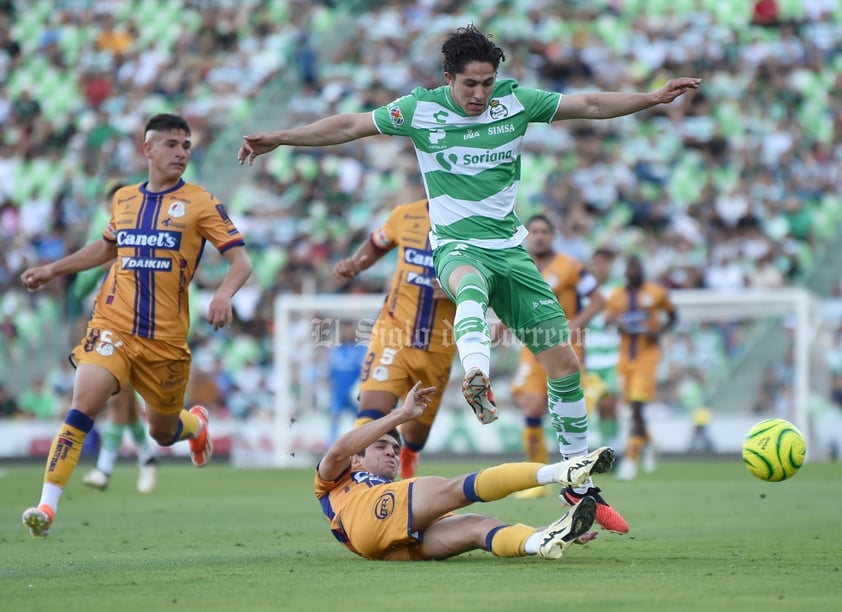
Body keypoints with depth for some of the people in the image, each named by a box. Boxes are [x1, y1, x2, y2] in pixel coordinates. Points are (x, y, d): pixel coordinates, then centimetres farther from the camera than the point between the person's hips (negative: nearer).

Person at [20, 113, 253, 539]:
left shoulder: (200, 203, -2)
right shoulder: (123, 199, 9)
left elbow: (241, 261, -6)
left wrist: (224, 294, -26)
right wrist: (52, 270, 26)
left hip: (166, 338, -1)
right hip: (112, 325, 1)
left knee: (163, 434, 13)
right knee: (83, 403, -21)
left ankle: (195, 423, 52)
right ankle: (47, 505, -21)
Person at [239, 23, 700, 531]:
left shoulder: (515, 101, 1)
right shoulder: (420, 109, -3)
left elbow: (590, 106, 6)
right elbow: (348, 126, 2)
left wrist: (655, 98, -1)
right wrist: (277, 139, 1)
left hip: (510, 248, 4)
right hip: (457, 246, -4)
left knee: (564, 363, -3)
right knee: (471, 285, -43)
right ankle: (477, 379, -71)